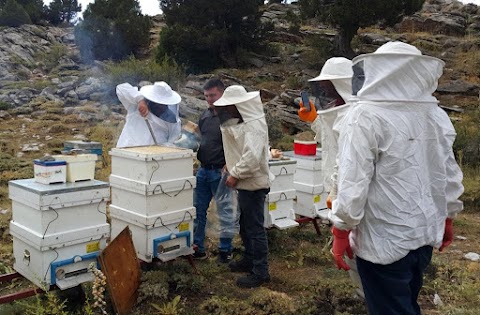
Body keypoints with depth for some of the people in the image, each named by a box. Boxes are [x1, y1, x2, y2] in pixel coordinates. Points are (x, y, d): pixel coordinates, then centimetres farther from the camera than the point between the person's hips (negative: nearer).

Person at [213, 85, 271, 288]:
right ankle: (249, 260, 36)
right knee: (245, 225, 21)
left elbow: (252, 157, -31)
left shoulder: (254, 125, -21)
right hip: (245, 183, 11)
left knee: (255, 228, -4)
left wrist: (235, 174, -23)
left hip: (254, 184, -11)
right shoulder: (241, 121, 11)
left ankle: (260, 272, 5)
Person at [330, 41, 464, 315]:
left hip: (384, 240, -6)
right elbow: (451, 175, 8)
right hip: (426, 233, 7)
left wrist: (341, 231, -10)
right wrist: (448, 218, 21)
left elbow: (353, 182, -20)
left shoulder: (365, 117, -17)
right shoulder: (437, 116, 1)